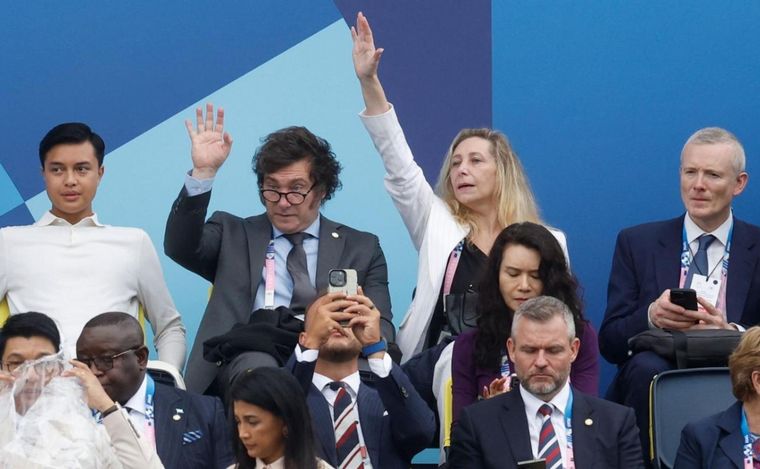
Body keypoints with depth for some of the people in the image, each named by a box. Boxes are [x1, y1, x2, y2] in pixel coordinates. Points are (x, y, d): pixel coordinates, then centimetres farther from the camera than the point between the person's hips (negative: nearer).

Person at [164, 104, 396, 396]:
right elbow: (180, 248, 3)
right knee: (258, 366, -39)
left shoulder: (362, 249, 22)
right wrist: (203, 172, -8)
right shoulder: (232, 235, 23)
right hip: (250, 355, -2)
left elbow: (381, 331, 12)